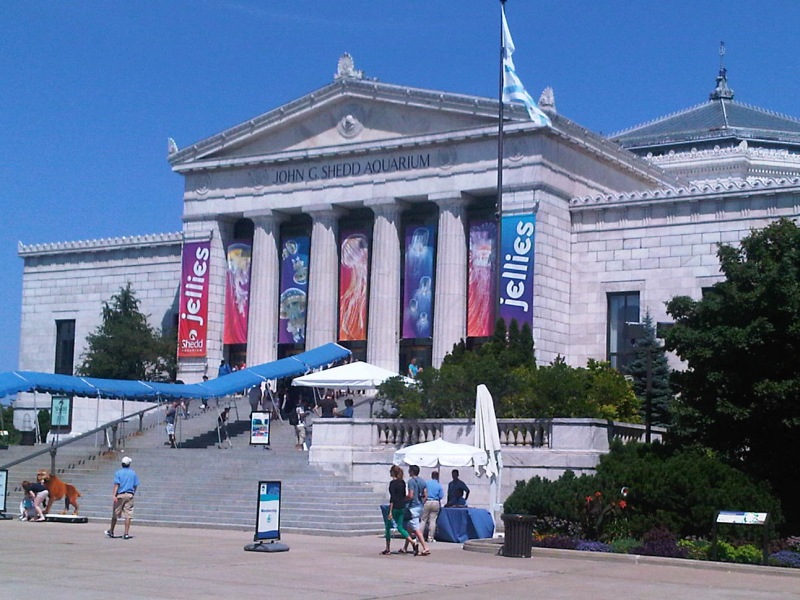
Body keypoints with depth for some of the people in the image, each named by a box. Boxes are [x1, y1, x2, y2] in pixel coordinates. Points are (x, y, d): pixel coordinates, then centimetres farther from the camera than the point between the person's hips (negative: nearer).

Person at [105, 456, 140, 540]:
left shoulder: (118, 473, 0)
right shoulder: (133, 473, 7)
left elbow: (116, 484, -10)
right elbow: (136, 486, 8)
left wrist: (114, 495, -16)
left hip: (120, 495, -1)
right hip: (130, 495, 1)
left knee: (115, 514, 10)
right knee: (128, 515, -1)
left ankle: (111, 532, 23)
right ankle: (126, 533, -6)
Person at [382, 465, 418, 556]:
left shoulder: (392, 483, -14)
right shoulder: (403, 482, 9)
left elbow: (392, 498, -18)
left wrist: (390, 512, -18)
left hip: (394, 507, -7)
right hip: (402, 507, 7)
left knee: (388, 527, 7)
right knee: (400, 527, 9)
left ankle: (388, 549, 12)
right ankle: (414, 543, -9)